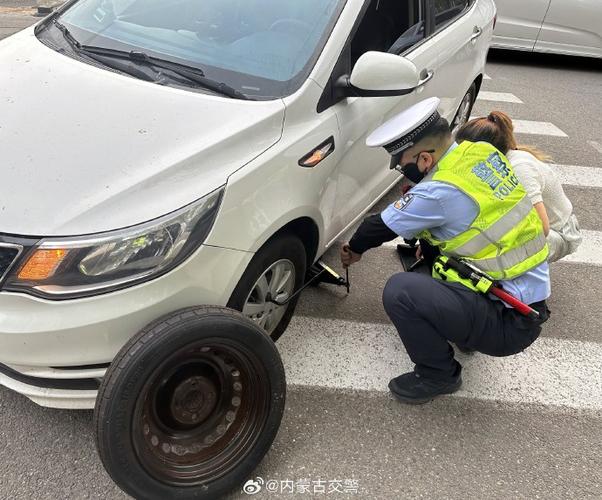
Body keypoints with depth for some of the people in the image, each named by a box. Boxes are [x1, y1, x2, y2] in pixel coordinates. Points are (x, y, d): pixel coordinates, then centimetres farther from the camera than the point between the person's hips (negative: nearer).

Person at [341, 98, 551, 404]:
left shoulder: (439, 193, -24)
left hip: (510, 321, -9)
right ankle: (464, 331, 25)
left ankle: (439, 375, 3)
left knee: (400, 291, -22)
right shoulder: (481, 152, -1)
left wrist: (354, 249, 11)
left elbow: (380, 226, -7)